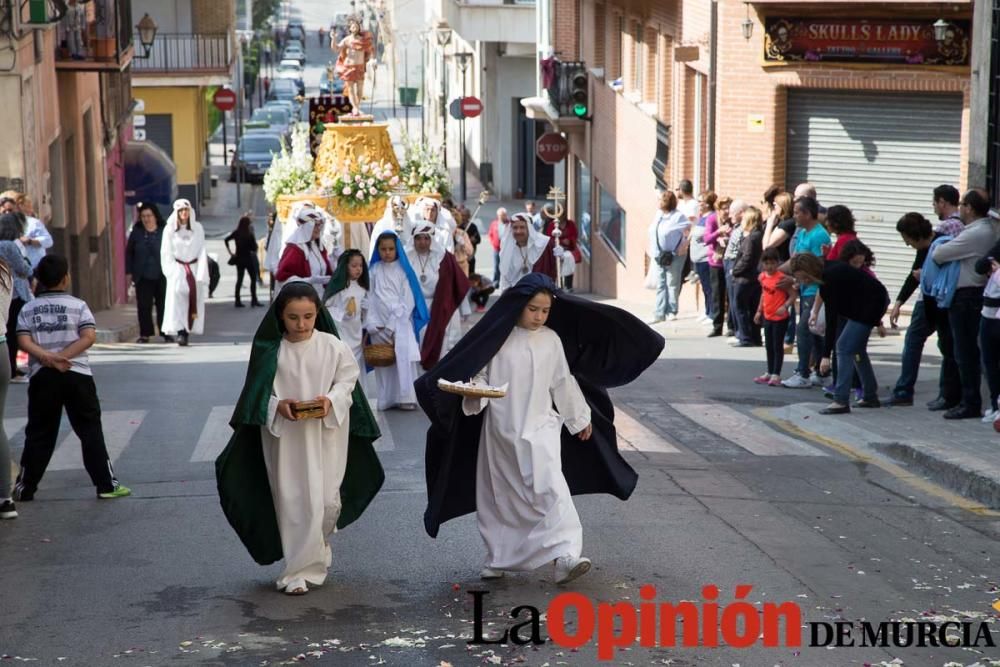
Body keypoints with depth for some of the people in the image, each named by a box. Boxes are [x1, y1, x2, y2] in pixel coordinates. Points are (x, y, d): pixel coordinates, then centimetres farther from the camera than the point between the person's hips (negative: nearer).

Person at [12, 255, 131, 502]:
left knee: (39, 433, 10)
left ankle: (24, 488, 12)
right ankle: (106, 484, 2)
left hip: (42, 376, 2)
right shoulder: (77, 305, -1)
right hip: (76, 374, -2)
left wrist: (47, 357, -12)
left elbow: (23, 340, -6)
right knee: (90, 429, 3)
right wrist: (63, 356, -13)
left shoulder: (28, 308, 6)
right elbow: (89, 337, -12)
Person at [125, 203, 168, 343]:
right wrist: (129, 272, 6)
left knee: (164, 305, 3)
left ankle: (166, 333, 12)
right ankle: (145, 334, 10)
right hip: (143, 277, 2)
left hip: (162, 276, -2)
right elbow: (129, 253, 10)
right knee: (143, 306, 2)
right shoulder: (136, 232, 5)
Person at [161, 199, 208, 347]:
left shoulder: (198, 228, 5)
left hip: (194, 268, 2)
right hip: (177, 269, -1)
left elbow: (202, 252, 3)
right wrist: (172, 272, -10)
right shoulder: (170, 230, 2)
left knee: (194, 300, -5)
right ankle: (180, 331, -21)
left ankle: (187, 330, 0)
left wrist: (201, 274, -7)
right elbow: (166, 253, 1)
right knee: (176, 294, -17)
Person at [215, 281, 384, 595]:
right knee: (292, 504, 1)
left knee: (328, 501, 3)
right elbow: (258, 393, 2)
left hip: (326, 434, 1)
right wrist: (278, 406, -17)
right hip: (284, 436, 0)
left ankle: (316, 550, 32)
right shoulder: (271, 351, -4)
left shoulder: (333, 346, -4)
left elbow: (347, 381, 3)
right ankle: (299, 571, 10)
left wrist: (331, 400, -15)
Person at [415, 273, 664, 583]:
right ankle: (499, 557, 26)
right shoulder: (496, 337, -4)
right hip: (500, 431, 0)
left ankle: (565, 555, -27)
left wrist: (580, 418, 19)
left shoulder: (551, 340, 3)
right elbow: (478, 372, -1)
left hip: (540, 428, 0)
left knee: (550, 486, -18)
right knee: (500, 496, 10)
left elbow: (563, 383, 13)